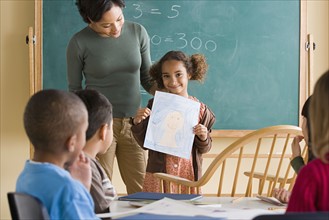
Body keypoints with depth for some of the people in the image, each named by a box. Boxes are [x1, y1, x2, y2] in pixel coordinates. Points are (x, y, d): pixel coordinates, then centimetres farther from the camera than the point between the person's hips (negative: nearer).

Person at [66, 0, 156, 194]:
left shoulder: (138, 32, 0)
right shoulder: (79, 43, -8)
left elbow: (147, 78, 9)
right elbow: (74, 90, 1)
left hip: (133, 123, 3)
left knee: (142, 192, 5)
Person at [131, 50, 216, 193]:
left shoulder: (200, 109, 1)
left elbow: (203, 149, 8)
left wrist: (203, 138, -12)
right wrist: (137, 123, -10)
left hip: (188, 176, 1)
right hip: (158, 173, 0)